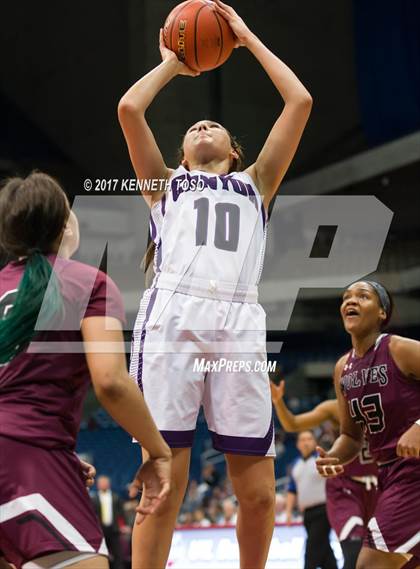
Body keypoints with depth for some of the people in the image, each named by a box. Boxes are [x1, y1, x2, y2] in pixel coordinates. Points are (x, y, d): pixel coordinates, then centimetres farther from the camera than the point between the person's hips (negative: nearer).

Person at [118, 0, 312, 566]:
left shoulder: (255, 183, 31)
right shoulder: (164, 182, 29)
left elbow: (300, 103, 24)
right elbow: (129, 108, 14)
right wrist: (173, 61, 30)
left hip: (240, 322, 2)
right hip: (173, 314, -1)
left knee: (258, 491, -3)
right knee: (164, 484, -10)